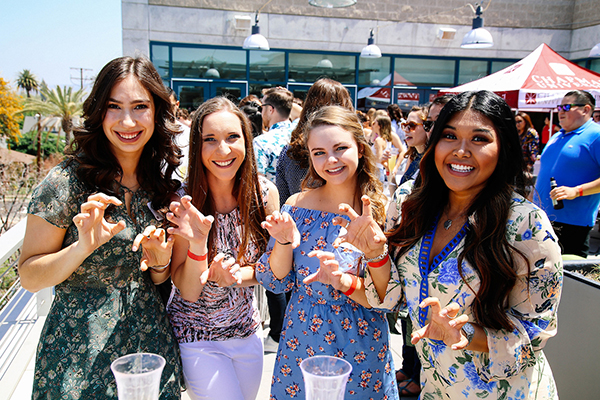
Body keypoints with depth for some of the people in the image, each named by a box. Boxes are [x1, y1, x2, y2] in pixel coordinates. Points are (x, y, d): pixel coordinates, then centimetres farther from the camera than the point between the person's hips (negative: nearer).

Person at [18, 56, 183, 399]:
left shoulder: (165, 184, 0)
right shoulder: (67, 182, -13)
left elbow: (156, 280, 8)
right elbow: (29, 278, -10)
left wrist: (160, 261, -13)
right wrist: (84, 246, -26)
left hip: (150, 342, 4)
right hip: (81, 355, -4)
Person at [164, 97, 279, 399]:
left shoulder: (265, 193, -12)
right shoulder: (184, 202, -20)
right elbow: (189, 291, -17)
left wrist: (234, 274, -22)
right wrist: (197, 241, -34)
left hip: (247, 332, 4)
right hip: (196, 338, -4)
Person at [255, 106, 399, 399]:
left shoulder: (382, 212, -13)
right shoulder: (297, 206, -7)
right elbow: (275, 282, -2)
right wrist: (283, 242, -19)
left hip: (361, 351, -1)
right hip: (301, 344, 2)